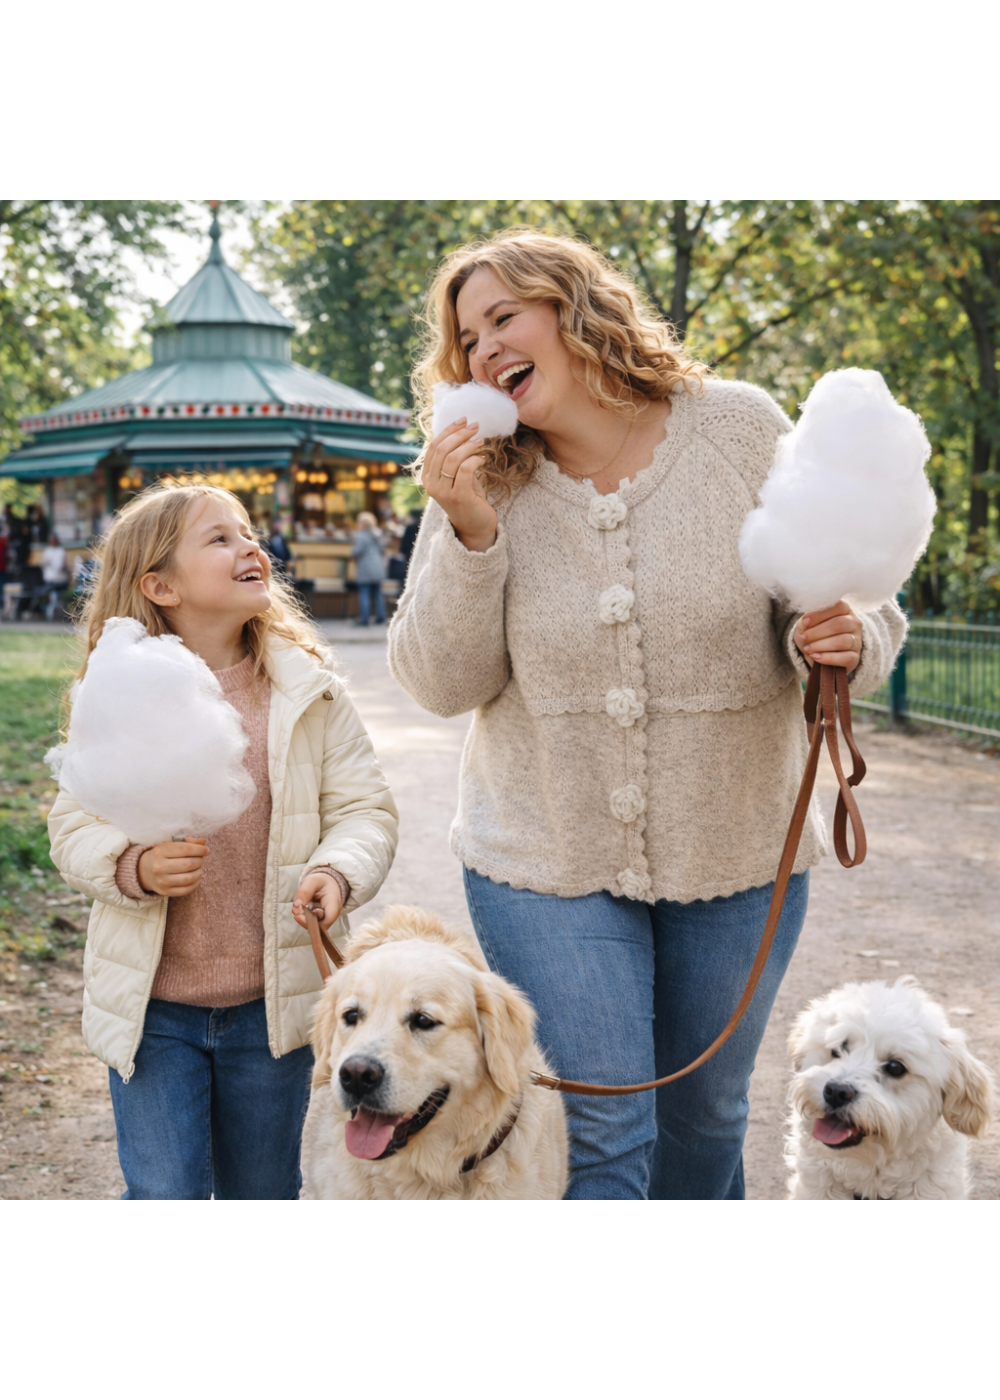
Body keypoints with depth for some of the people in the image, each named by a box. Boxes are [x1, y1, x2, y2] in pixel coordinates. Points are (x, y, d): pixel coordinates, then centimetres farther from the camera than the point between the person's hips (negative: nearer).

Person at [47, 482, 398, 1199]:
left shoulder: (308, 690, -3)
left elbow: (364, 807, -2)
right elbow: (74, 827, -1)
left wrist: (338, 872, -23)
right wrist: (135, 866, -22)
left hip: (272, 1003, 1)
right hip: (151, 1005, -1)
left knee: (262, 1198, 17)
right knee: (164, 1202, -1)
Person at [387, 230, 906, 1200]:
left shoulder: (741, 430, -8)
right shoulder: (479, 481, -5)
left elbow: (851, 596, -2)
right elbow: (441, 683, -8)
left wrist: (843, 644, -25)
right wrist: (468, 535, -22)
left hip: (736, 855, 1)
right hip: (546, 858, -1)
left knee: (705, 1114, 18)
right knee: (596, 1136, -2)